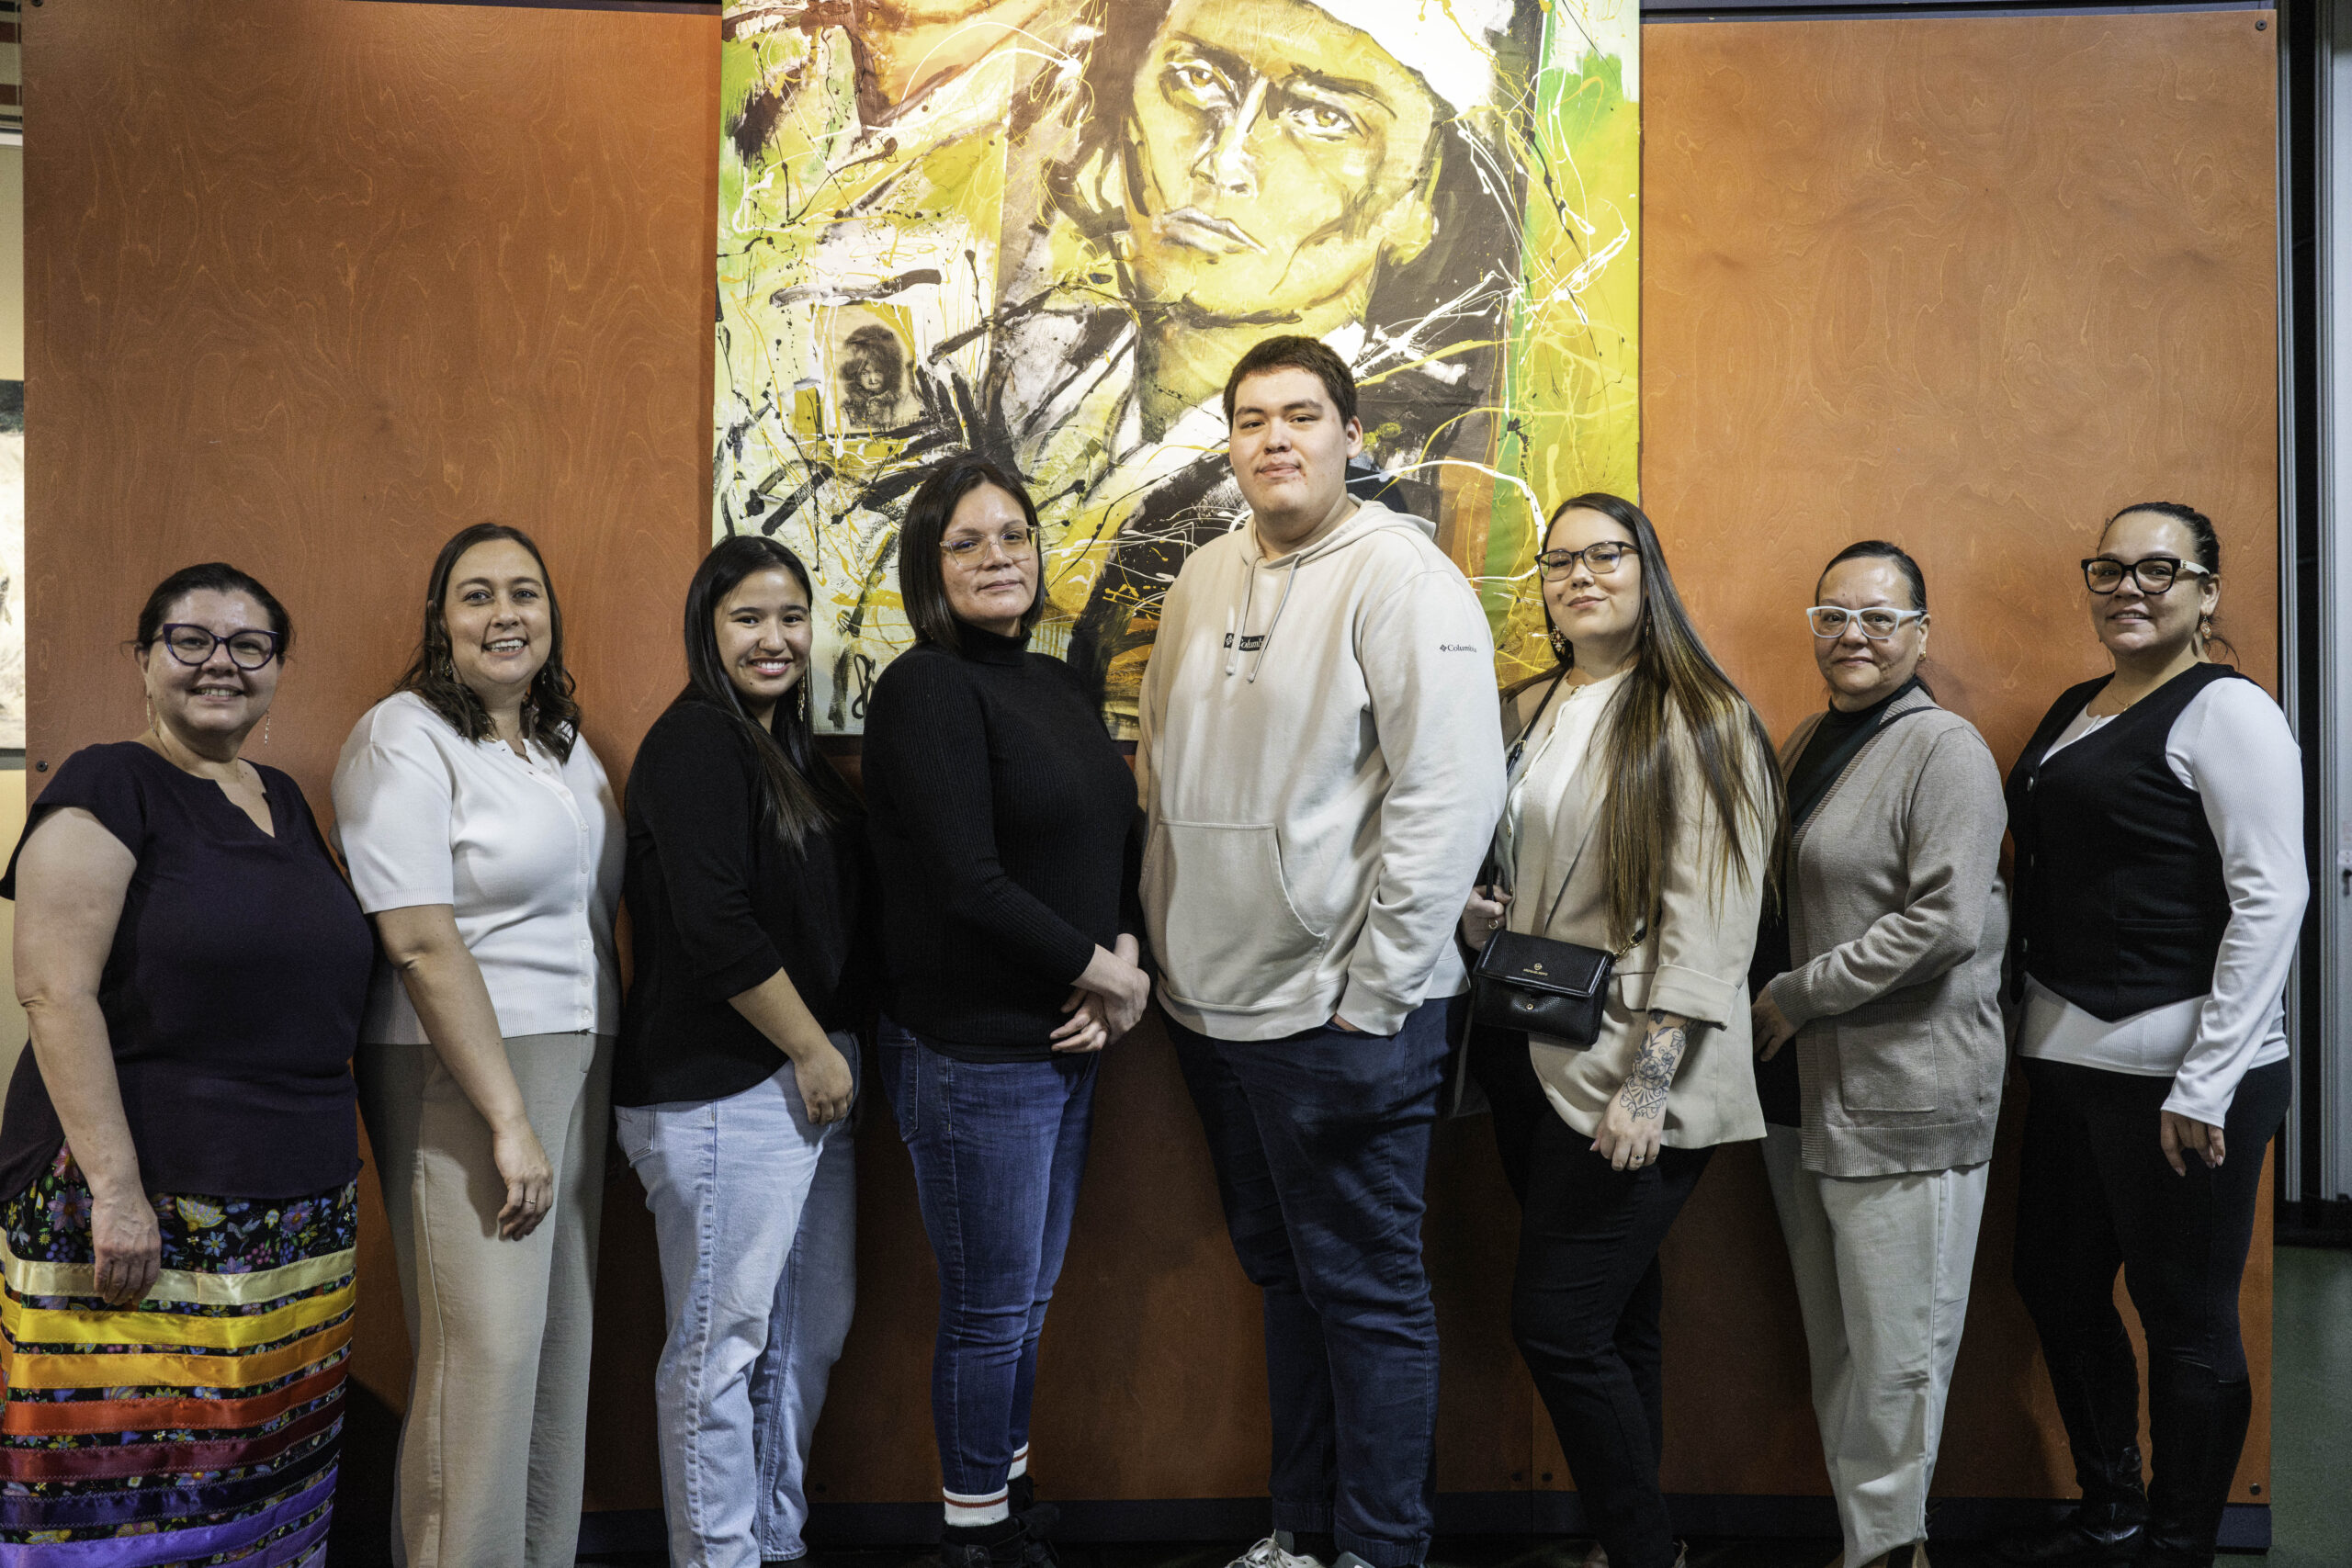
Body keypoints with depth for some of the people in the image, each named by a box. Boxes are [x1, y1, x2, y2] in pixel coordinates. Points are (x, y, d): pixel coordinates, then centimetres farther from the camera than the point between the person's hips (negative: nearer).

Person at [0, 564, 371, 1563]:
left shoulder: (286, 806, 16)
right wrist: (114, 1187, -19)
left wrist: (330, 1177, 18)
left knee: (268, 1483, 9)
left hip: (300, 1216, 7)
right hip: (140, 1216, -6)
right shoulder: (107, 789, -5)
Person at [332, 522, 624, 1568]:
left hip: (577, 1060, 7)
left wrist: (605, 1077, 15)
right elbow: (422, 944, -17)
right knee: (485, 1353, -7)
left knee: (561, 1338, 10)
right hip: (456, 1071, -7)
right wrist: (507, 1120, -19)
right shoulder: (404, 737, -8)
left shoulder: (565, 742, 15)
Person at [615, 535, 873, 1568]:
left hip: (810, 1076, 9)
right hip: (723, 1088, -9)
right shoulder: (696, 742, -10)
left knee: (812, 1330, 15)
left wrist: (832, 1052, 12)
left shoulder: (789, 749, 16)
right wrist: (811, 1049, -13)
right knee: (722, 1345, 1)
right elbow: (713, 925, -20)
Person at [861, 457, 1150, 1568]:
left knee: (1028, 1300, 20)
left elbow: (1116, 839, 13)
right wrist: (1098, 970, -12)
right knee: (990, 1311, 6)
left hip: (1067, 1041, 8)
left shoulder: (1054, 684, 11)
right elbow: (967, 884, -21)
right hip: (973, 1052, -8)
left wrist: (1126, 960, -5)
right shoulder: (926, 689, -13)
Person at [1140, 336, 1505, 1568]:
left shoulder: (1398, 574, -12)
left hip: (1339, 1010, -7)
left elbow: (1454, 788, -18)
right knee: (1282, 1276, 19)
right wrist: (1163, 940, 12)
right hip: (1210, 997, 8)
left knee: (1366, 1292, 5)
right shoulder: (1204, 580, 11)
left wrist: (1375, 988, -18)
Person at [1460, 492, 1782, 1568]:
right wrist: (1475, 914, 3)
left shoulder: (1697, 720, -7)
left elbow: (1708, 915, -13)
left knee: (1558, 1329, -8)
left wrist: (1651, 1079, -19)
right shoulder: (1525, 716, 14)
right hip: (1540, 1065, 7)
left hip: (1634, 1081, -6)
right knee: (1614, 1324, 15)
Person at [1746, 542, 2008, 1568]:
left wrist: (1796, 994, -14)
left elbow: (1946, 921, -19)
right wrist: (1763, 1002, 11)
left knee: (1894, 1351, 1)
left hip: (1904, 1095, -8)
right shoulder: (1810, 741, 14)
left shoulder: (1945, 749, -9)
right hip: (1802, 1088, 8)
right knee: (1833, 1344, 14)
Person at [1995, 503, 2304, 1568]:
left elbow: (2271, 899, -16)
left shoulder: (2225, 711, -9)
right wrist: (2032, 1020, 13)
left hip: (2178, 1067, -8)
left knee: (2186, 1319, 4)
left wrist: (2205, 1085, -19)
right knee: (2057, 1288, 17)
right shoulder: (2076, 710, 15)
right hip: (2067, 1053, 9)